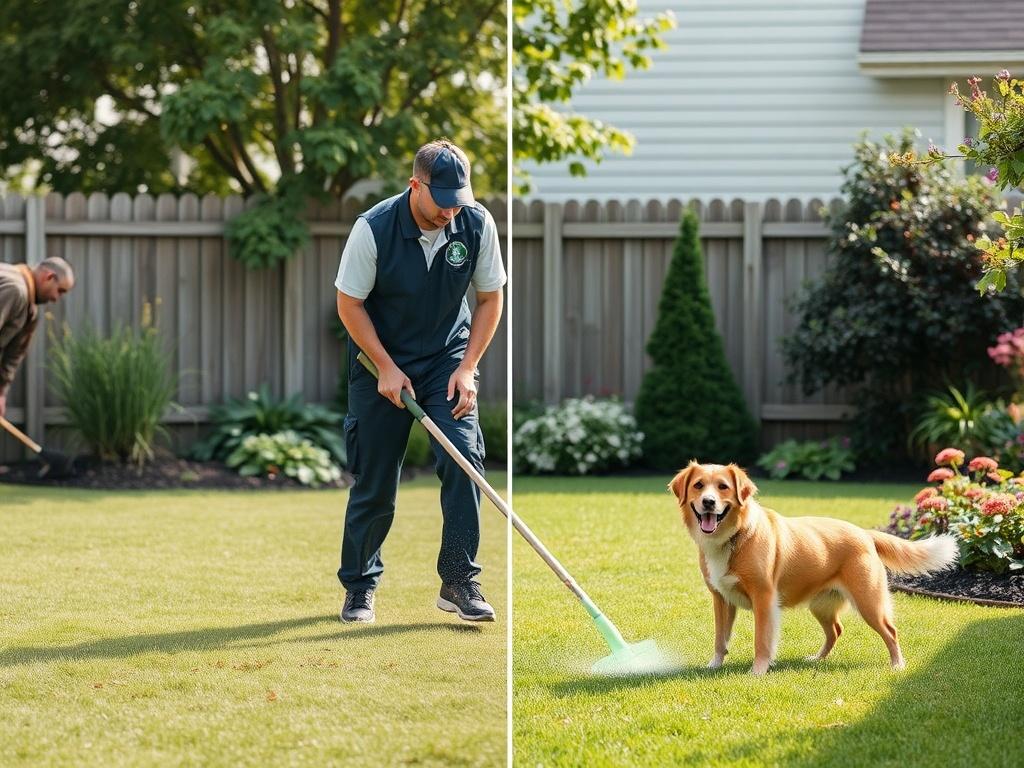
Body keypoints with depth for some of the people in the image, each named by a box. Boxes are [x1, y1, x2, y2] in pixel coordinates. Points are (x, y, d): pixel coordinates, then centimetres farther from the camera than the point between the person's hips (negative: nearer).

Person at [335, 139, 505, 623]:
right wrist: (387, 369, -14)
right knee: (375, 479, 3)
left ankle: (459, 582, -9)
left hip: (448, 357, 2)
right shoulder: (373, 228, -22)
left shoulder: (477, 224, -14)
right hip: (381, 362, -2)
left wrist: (467, 368, -9)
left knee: (464, 459, -16)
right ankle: (360, 586, 21)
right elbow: (349, 304, -11)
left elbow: (490, 298, -2)